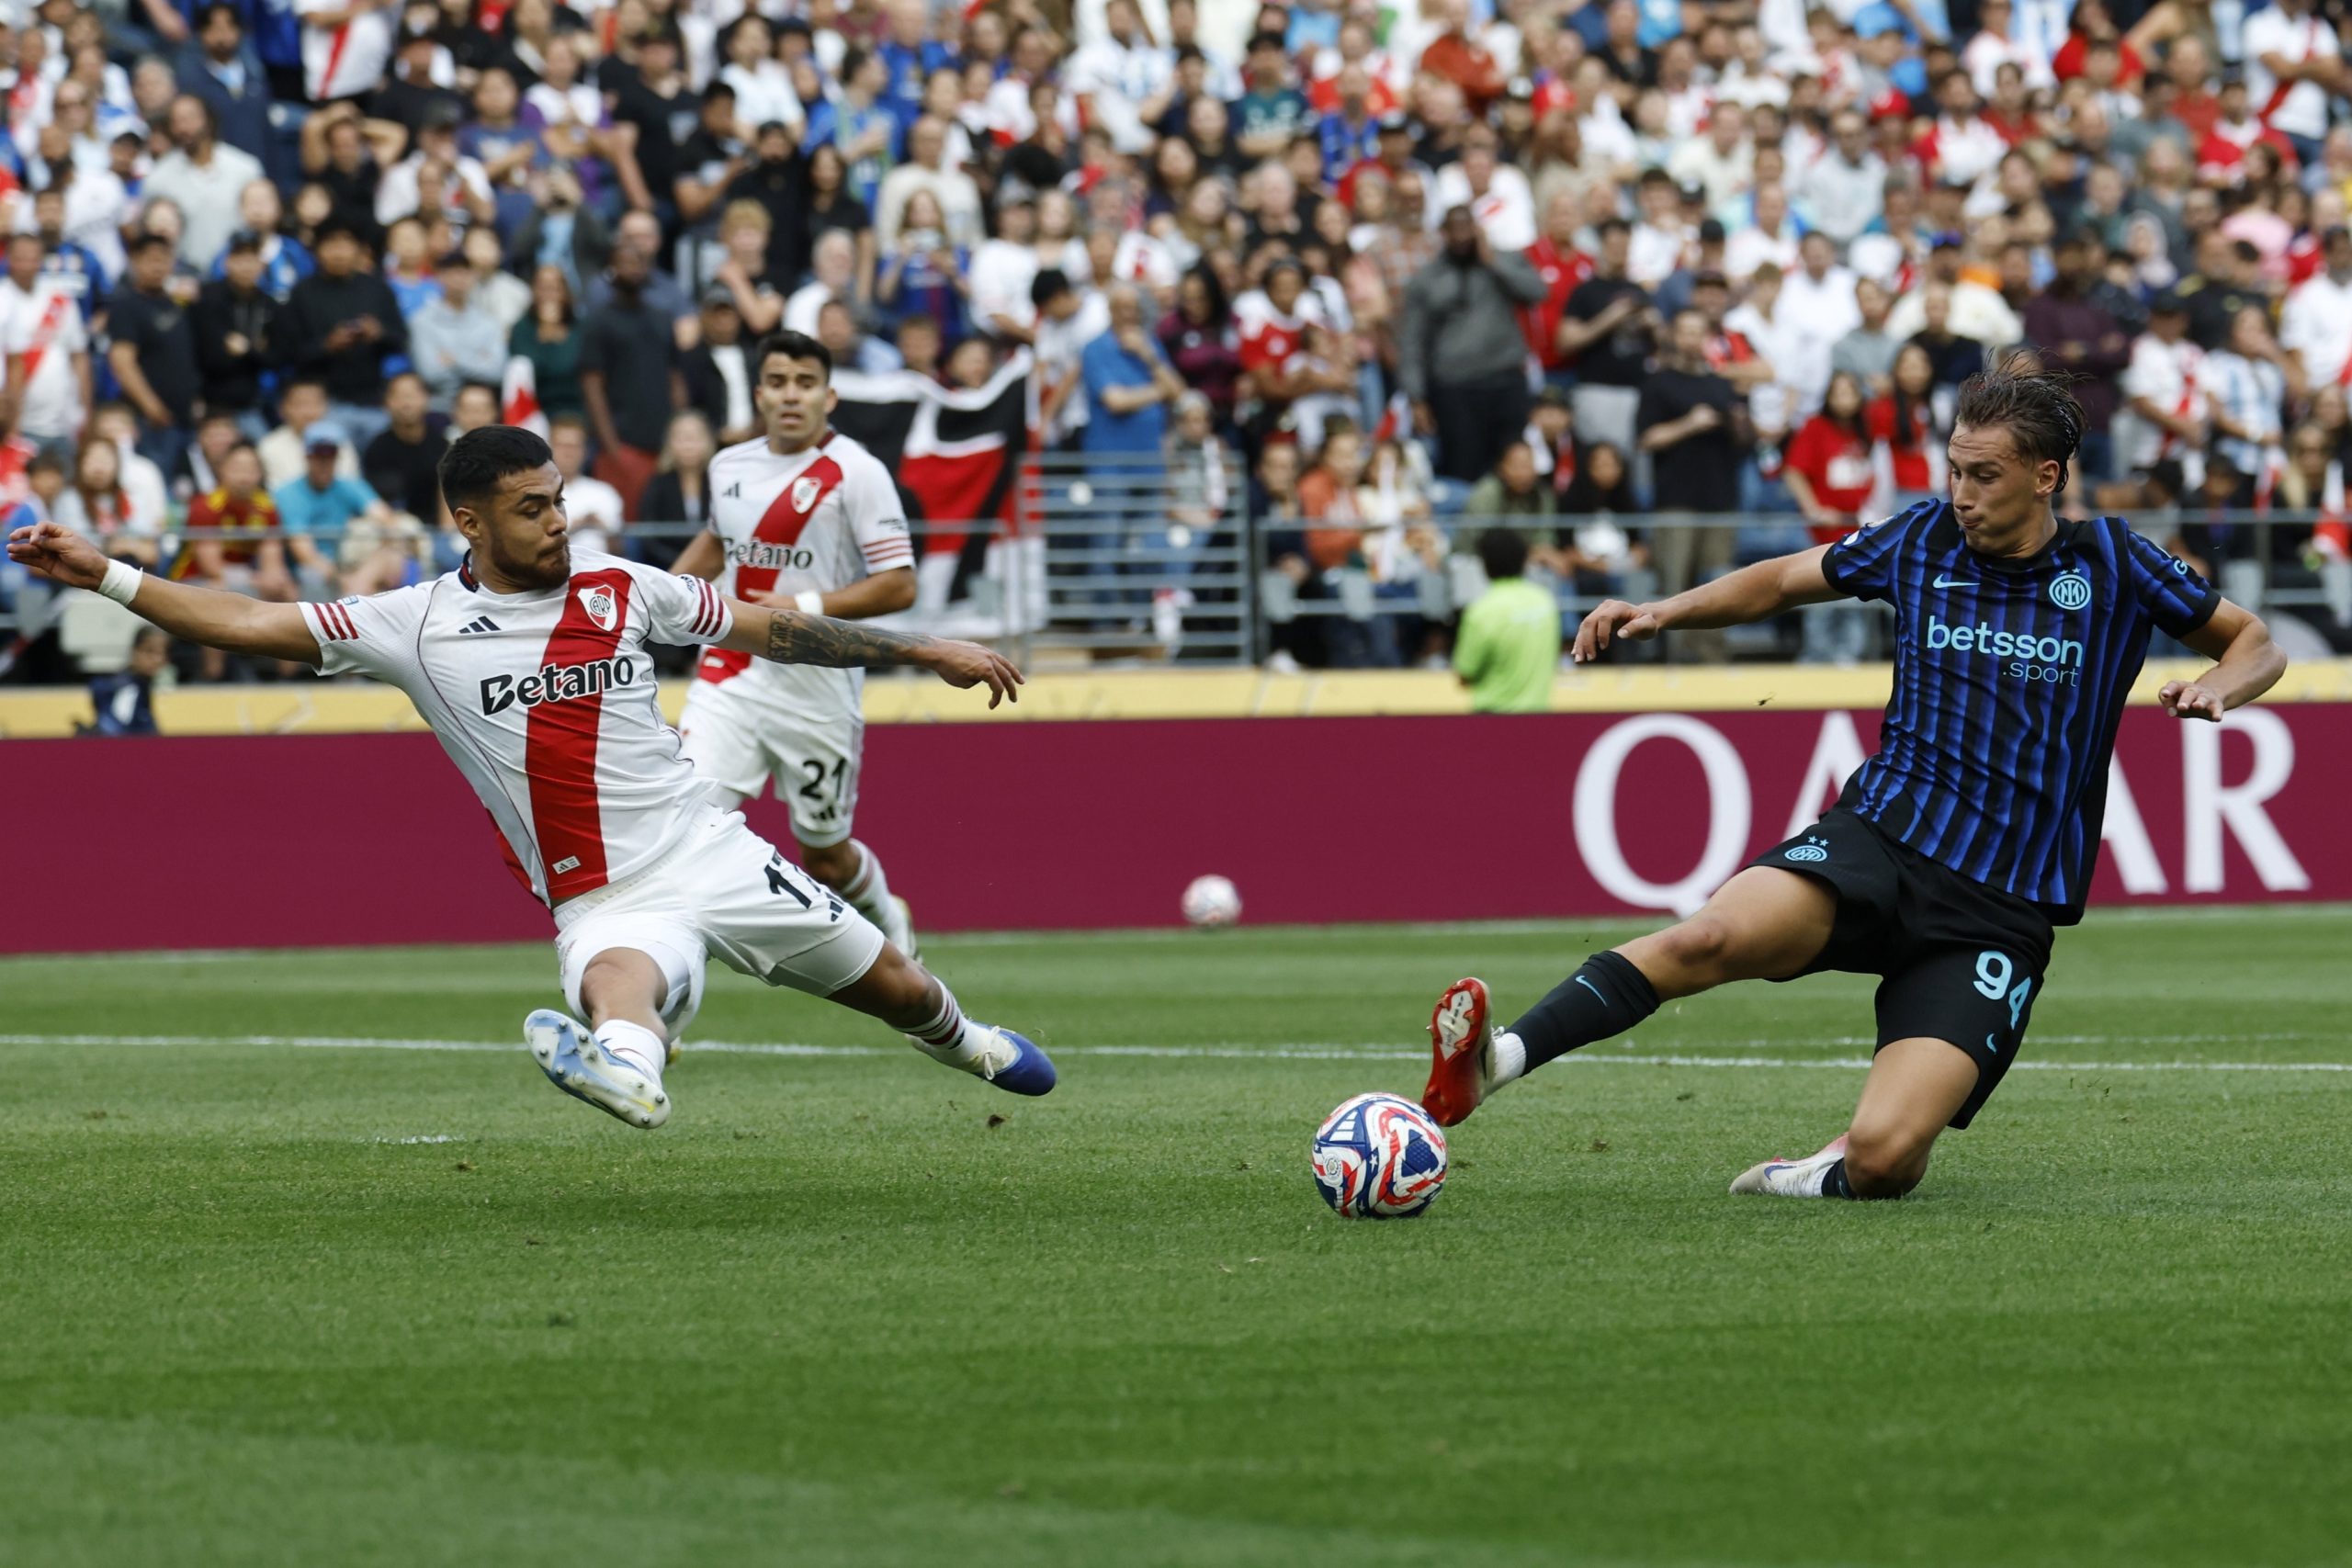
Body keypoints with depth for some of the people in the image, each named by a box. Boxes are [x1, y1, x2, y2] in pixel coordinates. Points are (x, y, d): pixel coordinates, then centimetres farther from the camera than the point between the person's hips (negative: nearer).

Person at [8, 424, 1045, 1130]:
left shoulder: (618, 588, 1)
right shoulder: (415, 625, -5)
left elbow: (768, 628, 11)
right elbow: (252, 624, -9)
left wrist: (922, 650, 13)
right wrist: (104, 577, -18)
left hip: (713, 854, 4)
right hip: (607, 905, -4)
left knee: (883, 980, 16)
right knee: (619, 981, -40)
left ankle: (967, 1046, 48)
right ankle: (628, 1073, -73)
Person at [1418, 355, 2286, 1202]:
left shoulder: (2109, 562, 3)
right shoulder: (1924, 538, 9)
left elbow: (2256, 644, 14)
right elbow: (1781, 580, 23)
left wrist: (2216, 690, -9)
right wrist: (1662, 611, 8)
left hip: (2004, 909, -1)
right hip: (1881, 843, 1)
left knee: (1882, 1160, -20)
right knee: (1713, 936, -33)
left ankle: (1832, 1171, 16)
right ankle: (1496, 1060, -38)